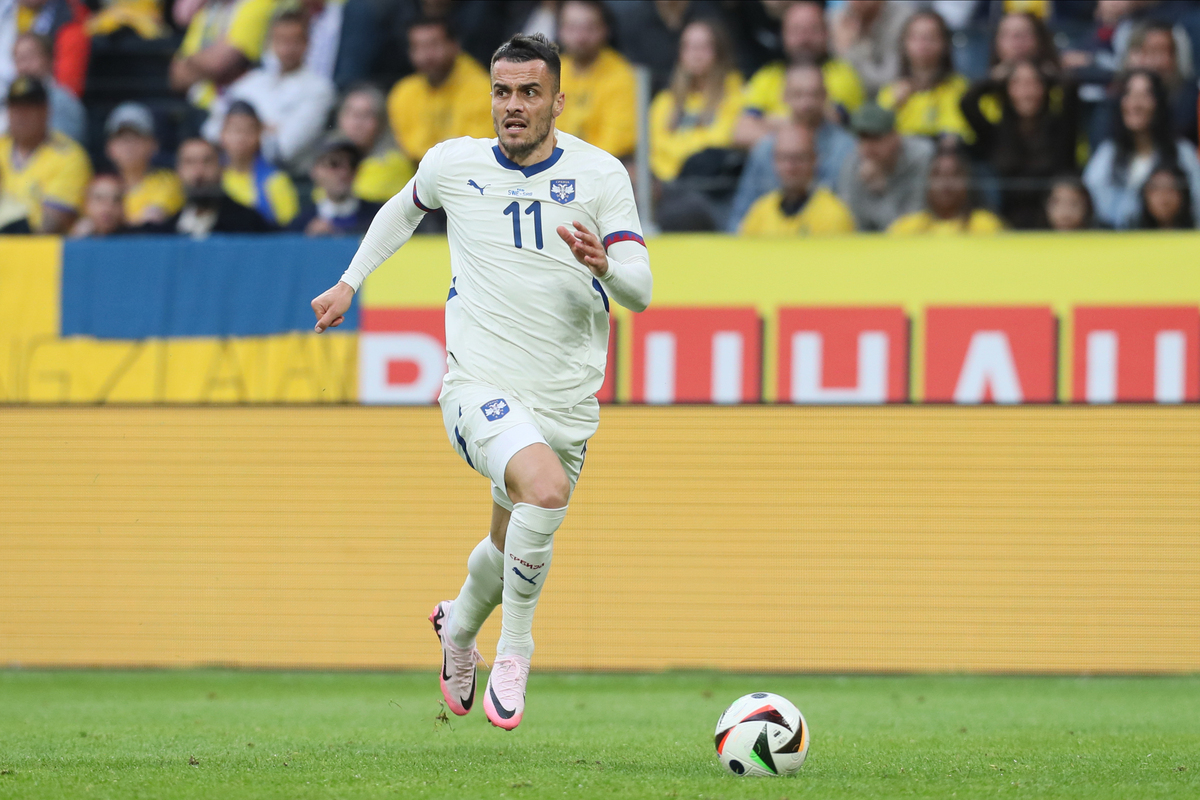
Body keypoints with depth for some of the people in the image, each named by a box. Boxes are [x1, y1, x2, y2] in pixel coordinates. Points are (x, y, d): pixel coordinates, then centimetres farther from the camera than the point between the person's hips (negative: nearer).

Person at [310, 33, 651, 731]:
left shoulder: (601, 174, -3)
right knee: (545, 488, -31)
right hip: (481, 387, -2)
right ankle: (515, 644, -11)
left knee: (513, 551, 13)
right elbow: (406, 208, 24)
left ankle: (460, 626, 48)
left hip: (567, 404, 2)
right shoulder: (453, 164, 0)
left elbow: (641, 292, -9)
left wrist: (605, 267, -30)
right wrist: (351, 282, 23)